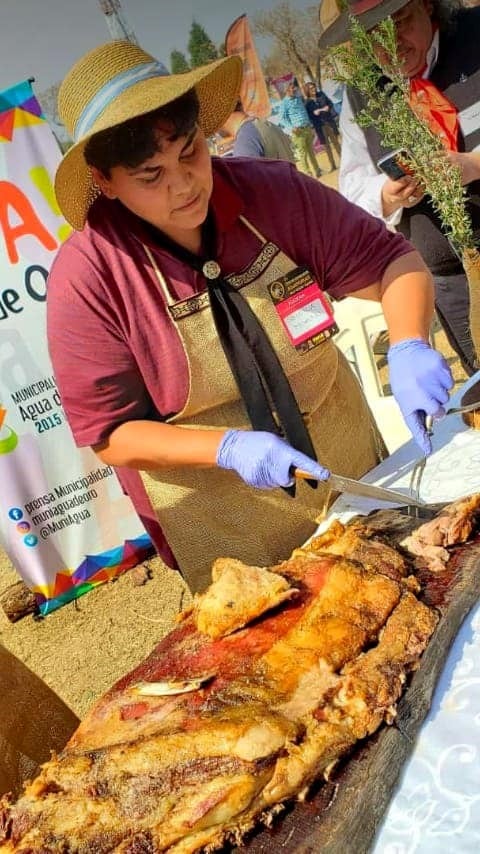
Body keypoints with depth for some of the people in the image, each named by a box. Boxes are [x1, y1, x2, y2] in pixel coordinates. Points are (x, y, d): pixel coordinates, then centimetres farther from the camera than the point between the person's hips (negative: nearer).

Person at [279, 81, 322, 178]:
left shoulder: (299, 98, 15)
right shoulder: (285, 102, -4)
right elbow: (282, 118, -10)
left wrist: (311, 127, 19)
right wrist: (291, 128, -24)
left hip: (307, 128, 6)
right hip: (298, 131, -6)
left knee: (311, 151, 12)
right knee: (302, 153, -5)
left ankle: (316, 171, 21)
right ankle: (307, 173, 0)